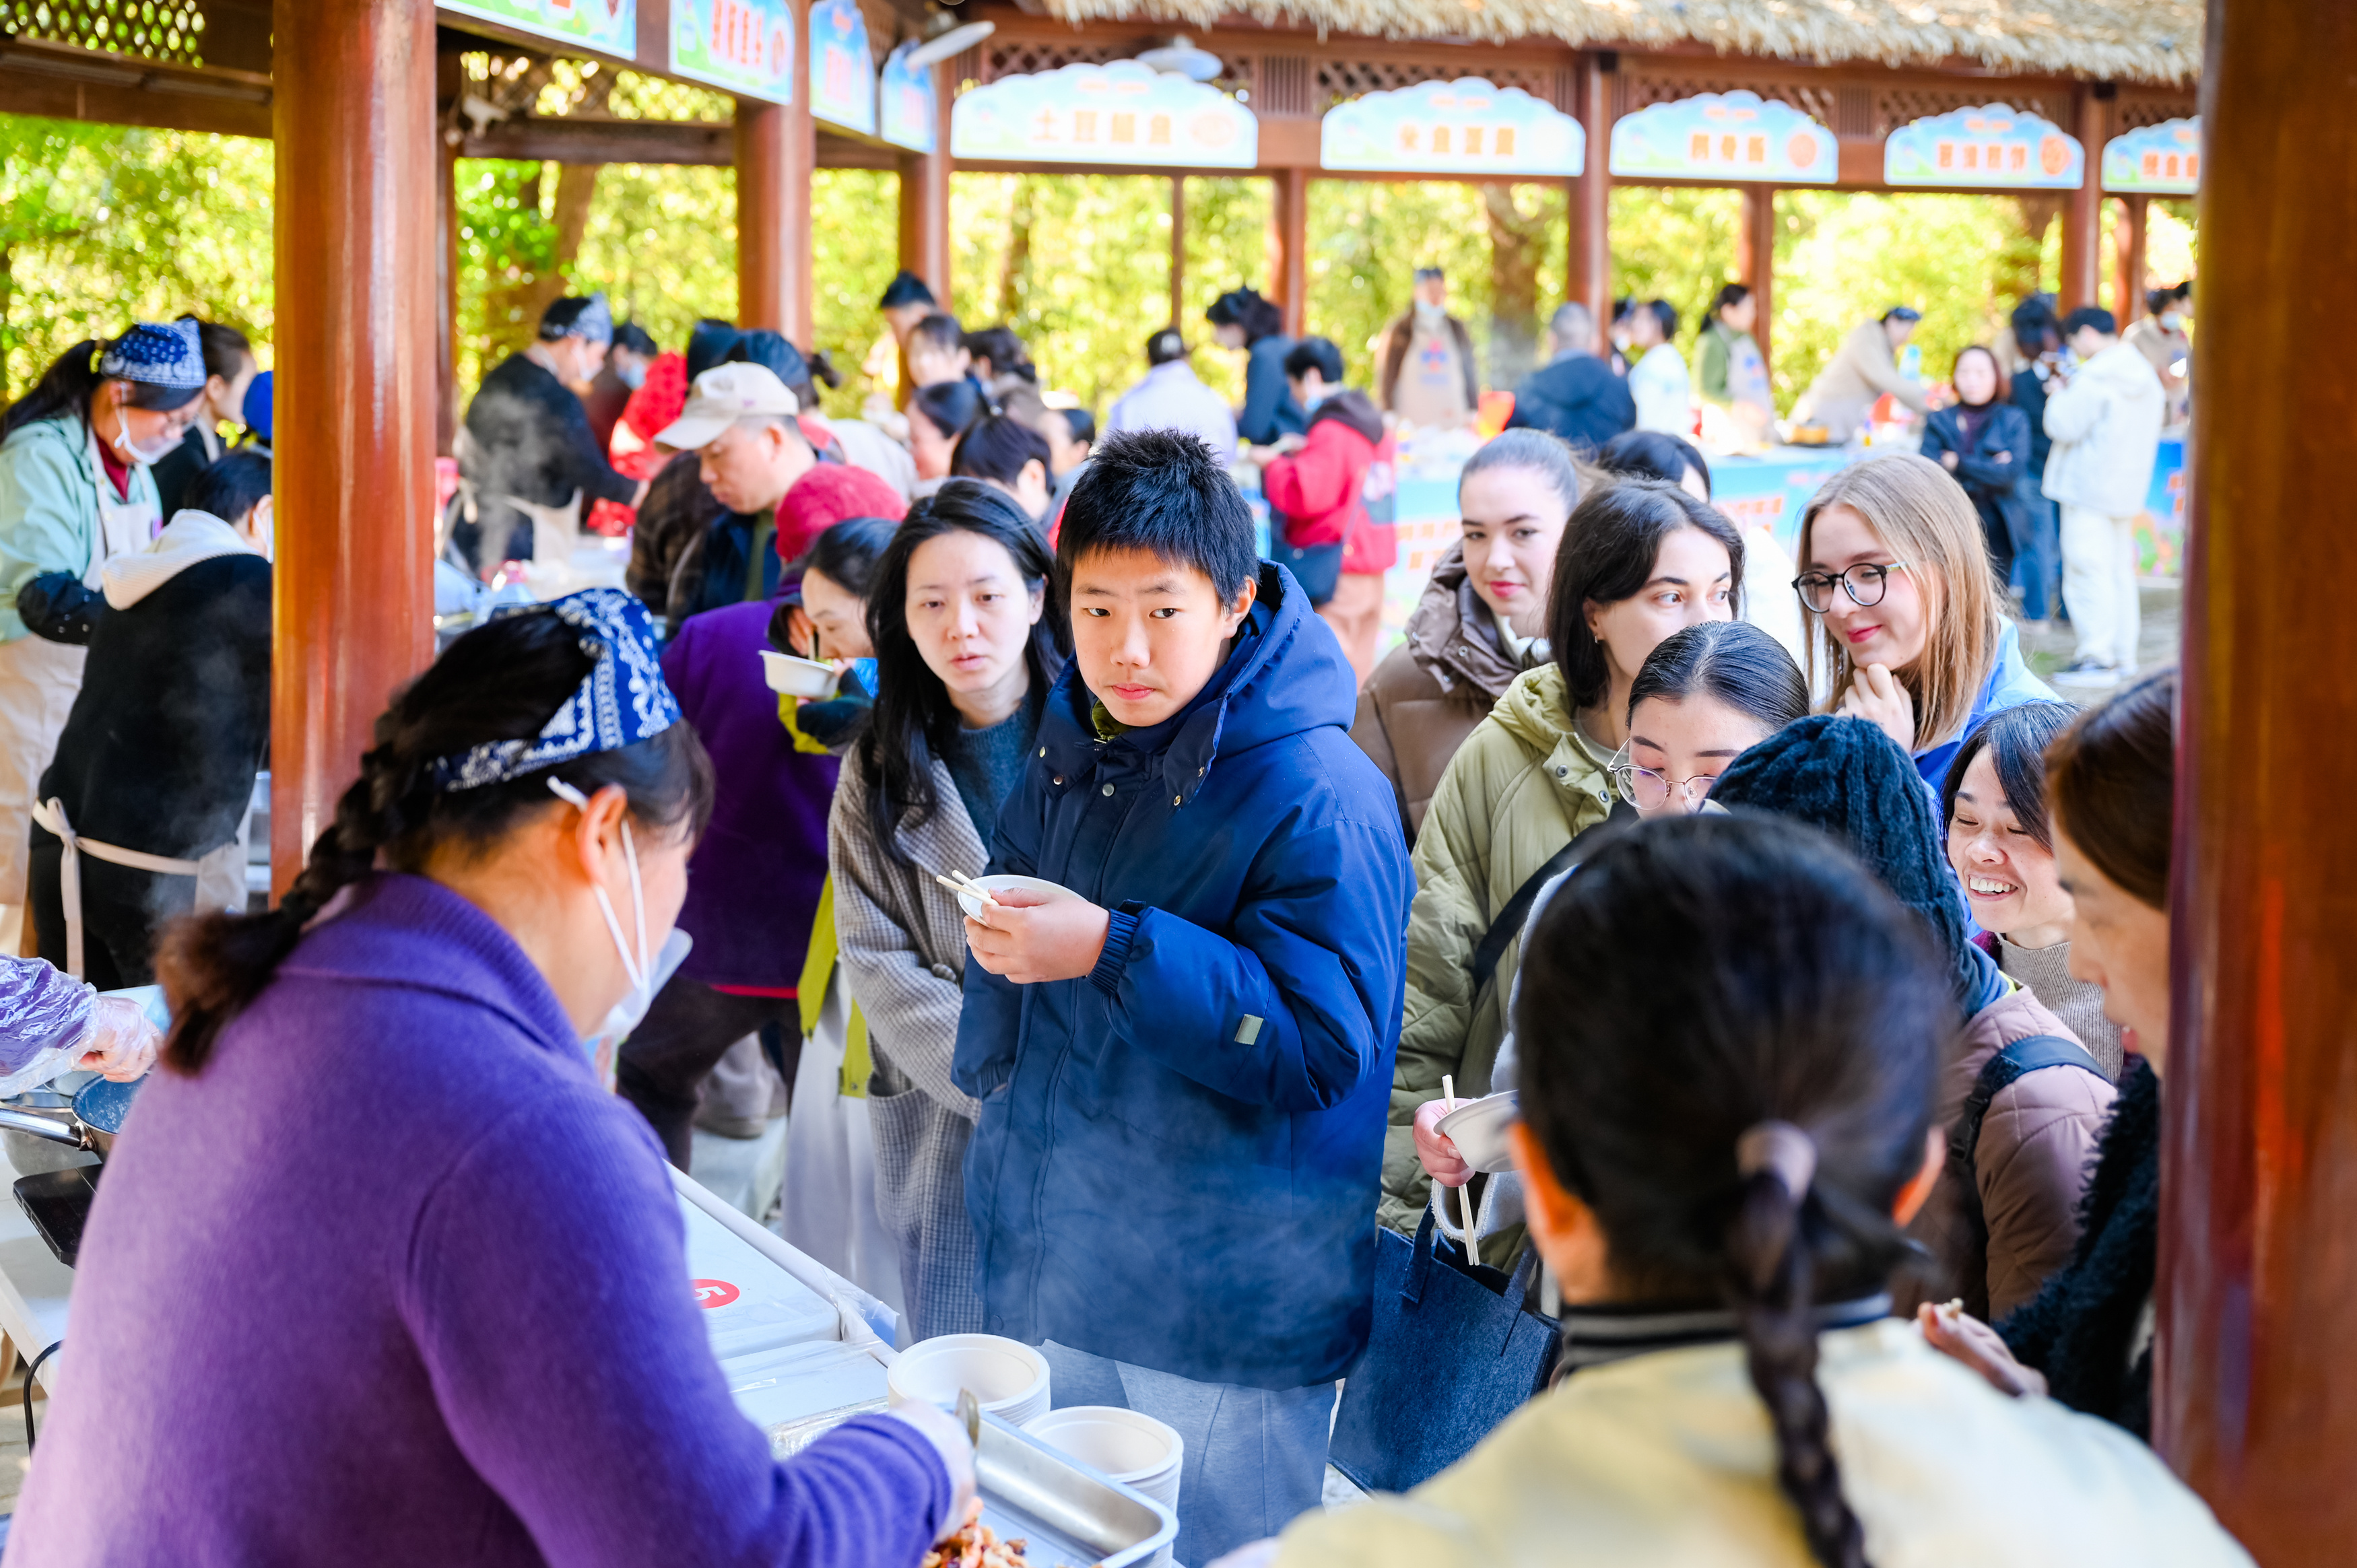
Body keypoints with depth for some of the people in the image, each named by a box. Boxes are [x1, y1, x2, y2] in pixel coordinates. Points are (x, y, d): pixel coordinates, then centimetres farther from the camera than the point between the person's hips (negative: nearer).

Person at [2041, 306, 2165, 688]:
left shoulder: (2093, 379, -18)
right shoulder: (2145, 376, 12)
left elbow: (2064, 426, -21)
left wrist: (2060, 395, -2)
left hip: (2088, 489, -9)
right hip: (2127, 488, 9)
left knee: (2088, 570, -7)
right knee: (2119, 570, 15)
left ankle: (2096, 658, -10)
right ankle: (2123, 653, 20)